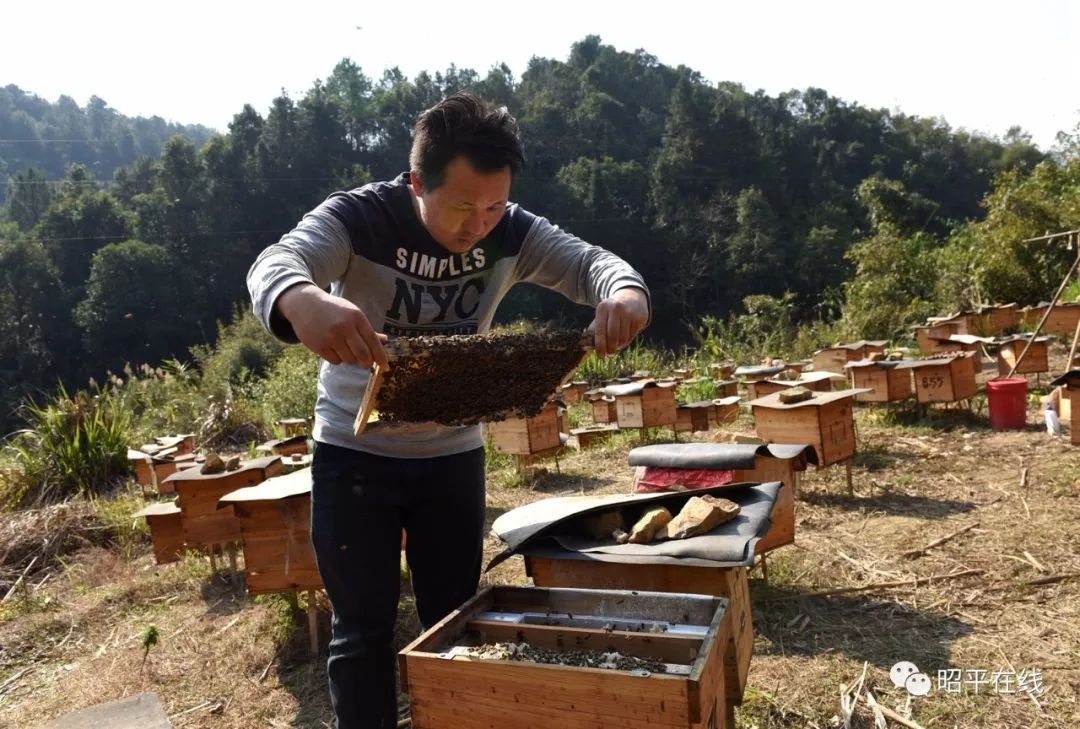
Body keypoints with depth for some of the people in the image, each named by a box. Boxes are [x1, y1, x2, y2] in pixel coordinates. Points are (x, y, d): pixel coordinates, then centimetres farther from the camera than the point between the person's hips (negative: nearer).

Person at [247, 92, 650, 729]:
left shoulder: (509, 231, -10)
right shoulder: (359, 218, -20)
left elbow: (589, 262, -18)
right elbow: (274, 266, -36)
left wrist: (625, 291, -44)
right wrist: (303, 301, -61)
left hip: (453, 455, 3)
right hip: (356, 455, -3)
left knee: (455, 620, 16)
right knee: (364, 627, 8)